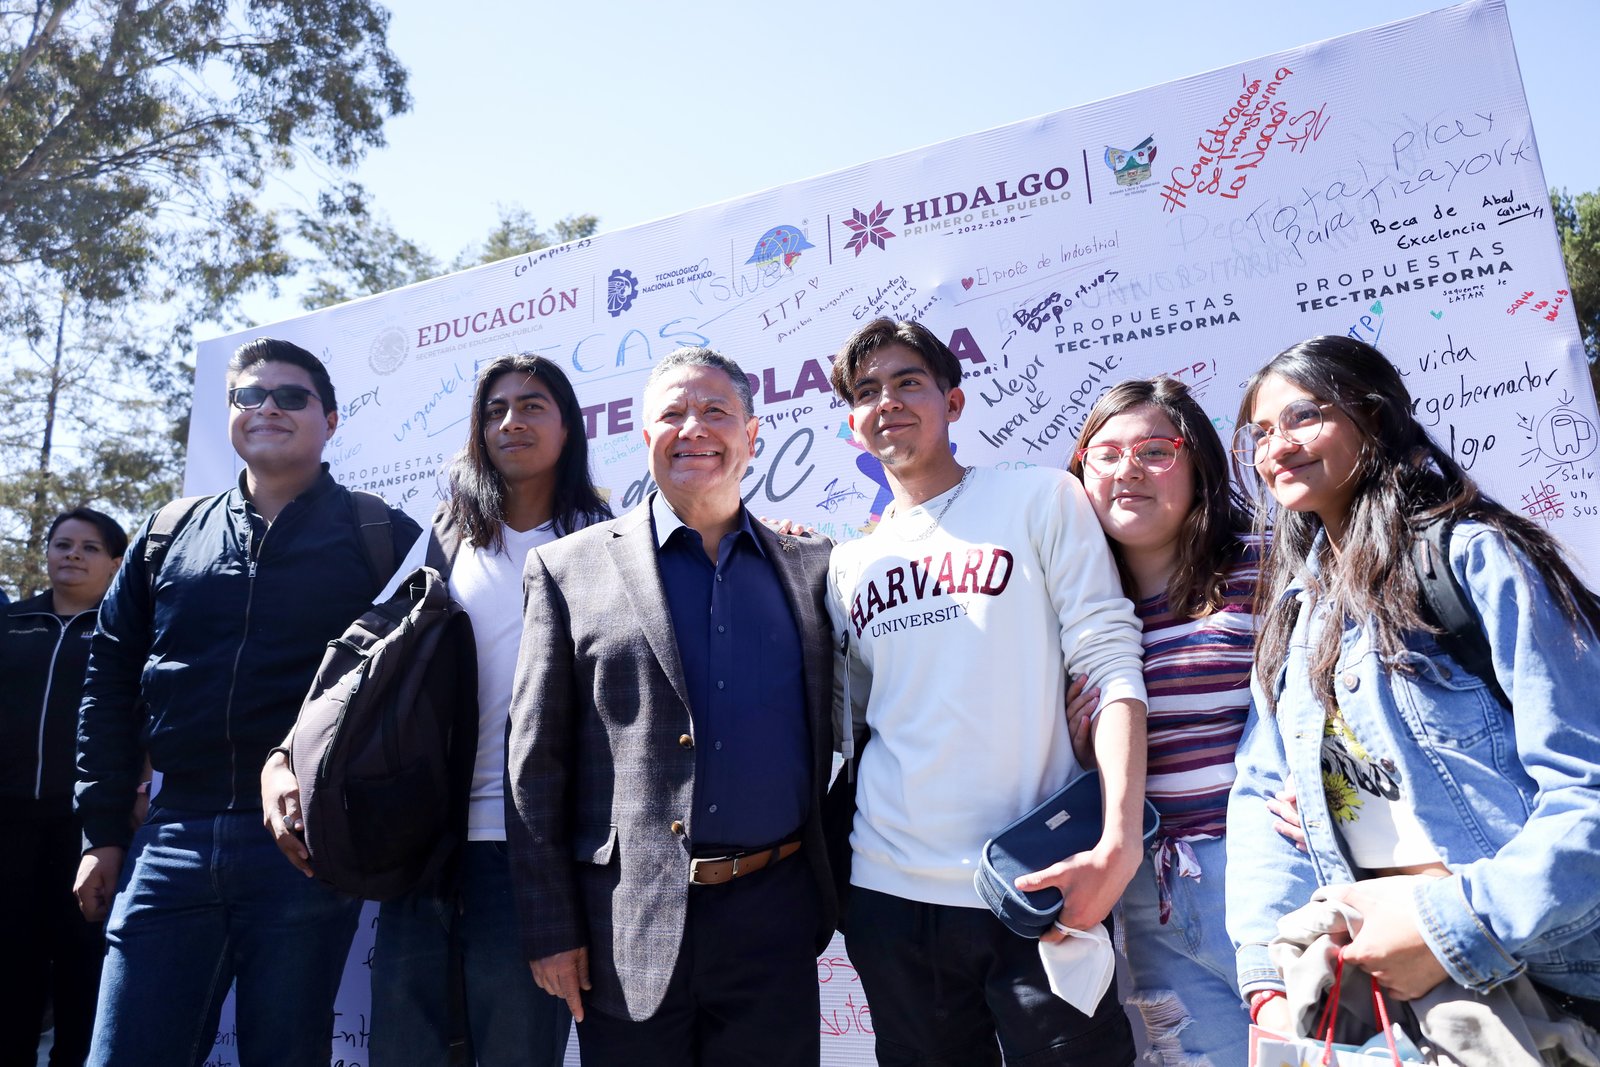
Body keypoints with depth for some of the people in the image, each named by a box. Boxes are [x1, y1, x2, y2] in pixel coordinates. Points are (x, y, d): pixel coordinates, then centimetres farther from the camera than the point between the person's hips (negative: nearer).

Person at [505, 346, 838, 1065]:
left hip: (777, 918, 2)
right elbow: (535, 767, -1)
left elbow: (832, 737, 10)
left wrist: (829, 889, 7)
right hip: (629, 929, -1)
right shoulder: (568, 568, -1)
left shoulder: (809, 566, 6)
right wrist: (551, 927, -3)